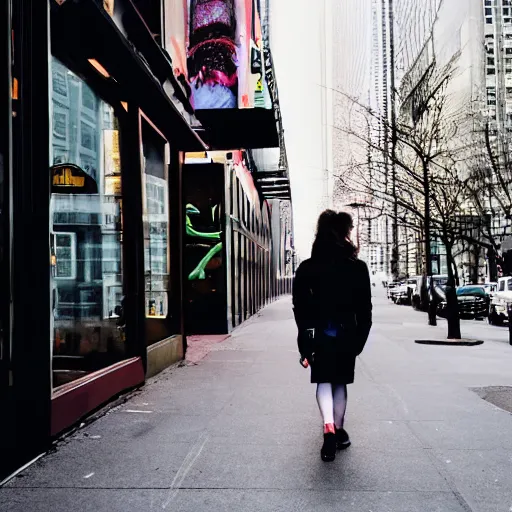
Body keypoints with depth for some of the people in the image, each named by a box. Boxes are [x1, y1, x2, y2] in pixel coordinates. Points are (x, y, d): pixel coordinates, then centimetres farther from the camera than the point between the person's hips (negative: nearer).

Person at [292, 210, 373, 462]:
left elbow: (300, 306, -4)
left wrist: (305, 341, 3)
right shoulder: (358, 268, -4)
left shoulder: (307, 268, -4)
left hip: (318, 335, -1)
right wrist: (360, 338, 6)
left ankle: (329, 427, -14)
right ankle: (339, 431, 23)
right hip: (347, 335, 1)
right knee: (340, 382, 15)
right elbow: (365, 308, -2)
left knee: (324, 382, 7)